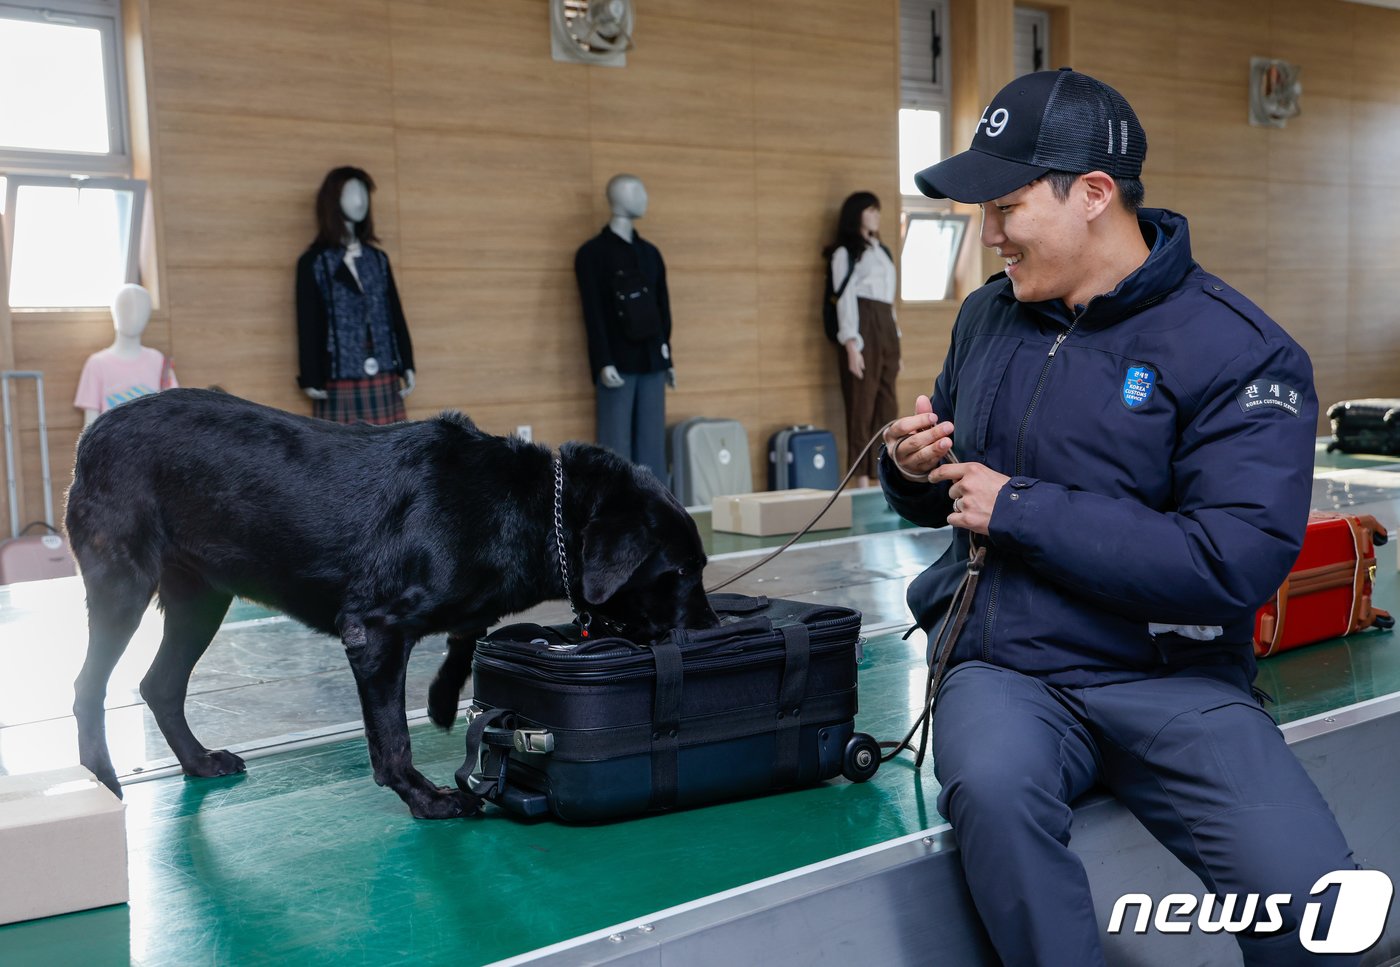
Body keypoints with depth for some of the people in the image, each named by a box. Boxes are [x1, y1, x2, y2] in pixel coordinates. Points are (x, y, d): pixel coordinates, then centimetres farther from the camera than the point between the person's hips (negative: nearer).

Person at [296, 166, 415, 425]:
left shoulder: (377, 259, 13)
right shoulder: (314, 262, -1)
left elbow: (395, 314, 14)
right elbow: (308, 324, -4)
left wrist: (406, 365, 9)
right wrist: (312, 378, -9)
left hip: (383, 379, 4)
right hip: (340, 380, -4)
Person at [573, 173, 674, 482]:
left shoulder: (650, 253, 16)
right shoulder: (592, 253, -2)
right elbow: (593, 314, -9)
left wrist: (667, 357, 15)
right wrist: (603, 363, -16)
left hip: (651, 362, 5)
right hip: (617, 364, -5)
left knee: (653, 445, 5)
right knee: (616, 448, -5)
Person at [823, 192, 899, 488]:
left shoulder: (881, 251, 22)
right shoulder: (845, 252, 1)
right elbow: (844, 298, -7)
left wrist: (896, 340, 15)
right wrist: (851, 344, -17)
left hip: (887, 327, 7)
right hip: (863, 328, -7)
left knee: (888, 406, 2)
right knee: (862, 405, -8)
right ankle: (862, 480, -7)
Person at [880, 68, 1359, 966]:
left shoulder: (1239, 351, -9)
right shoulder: (988, 318, 10)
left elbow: (1236, 564, -19)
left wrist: (1018, 509, -16)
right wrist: (913, 470, -3)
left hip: (1171, 680, -2)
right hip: (1004, 666, 3)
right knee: (993, 787, -32)